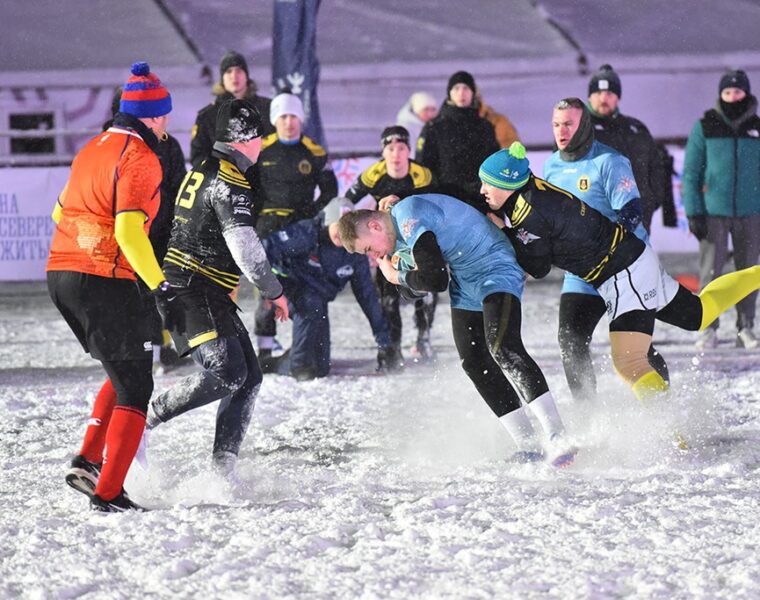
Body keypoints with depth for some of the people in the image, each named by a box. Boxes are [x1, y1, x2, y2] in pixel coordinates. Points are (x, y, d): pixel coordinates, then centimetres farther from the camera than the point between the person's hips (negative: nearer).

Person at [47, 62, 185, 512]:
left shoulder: (94, 148, 15)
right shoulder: (140, 158, -11)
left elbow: (62, 211, 24)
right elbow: (128, 231, -22)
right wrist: (163, 290, -23)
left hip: (60, 274, 8)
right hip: (104, 281, -8)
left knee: (125, 371, 23)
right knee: (135, 386, 1)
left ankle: (88, 461, 12)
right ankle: (107, 493, -5)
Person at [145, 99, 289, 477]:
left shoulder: (202, 170, 18)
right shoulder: (230, 182, -14)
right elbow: (244, 246, -20)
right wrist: (274, 291, -9)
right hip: (193, 290, -10)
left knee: (249, 376, 5)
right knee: (227, 372, -24)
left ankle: (223, 469, 0)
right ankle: (143, 420, -16)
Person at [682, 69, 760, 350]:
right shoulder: (705, 127, 2)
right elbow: (690, 173, 2)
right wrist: (693, 212, -4)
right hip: (713, 211, -2)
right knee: (710, 272, -3)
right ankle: (708, 328, 3)